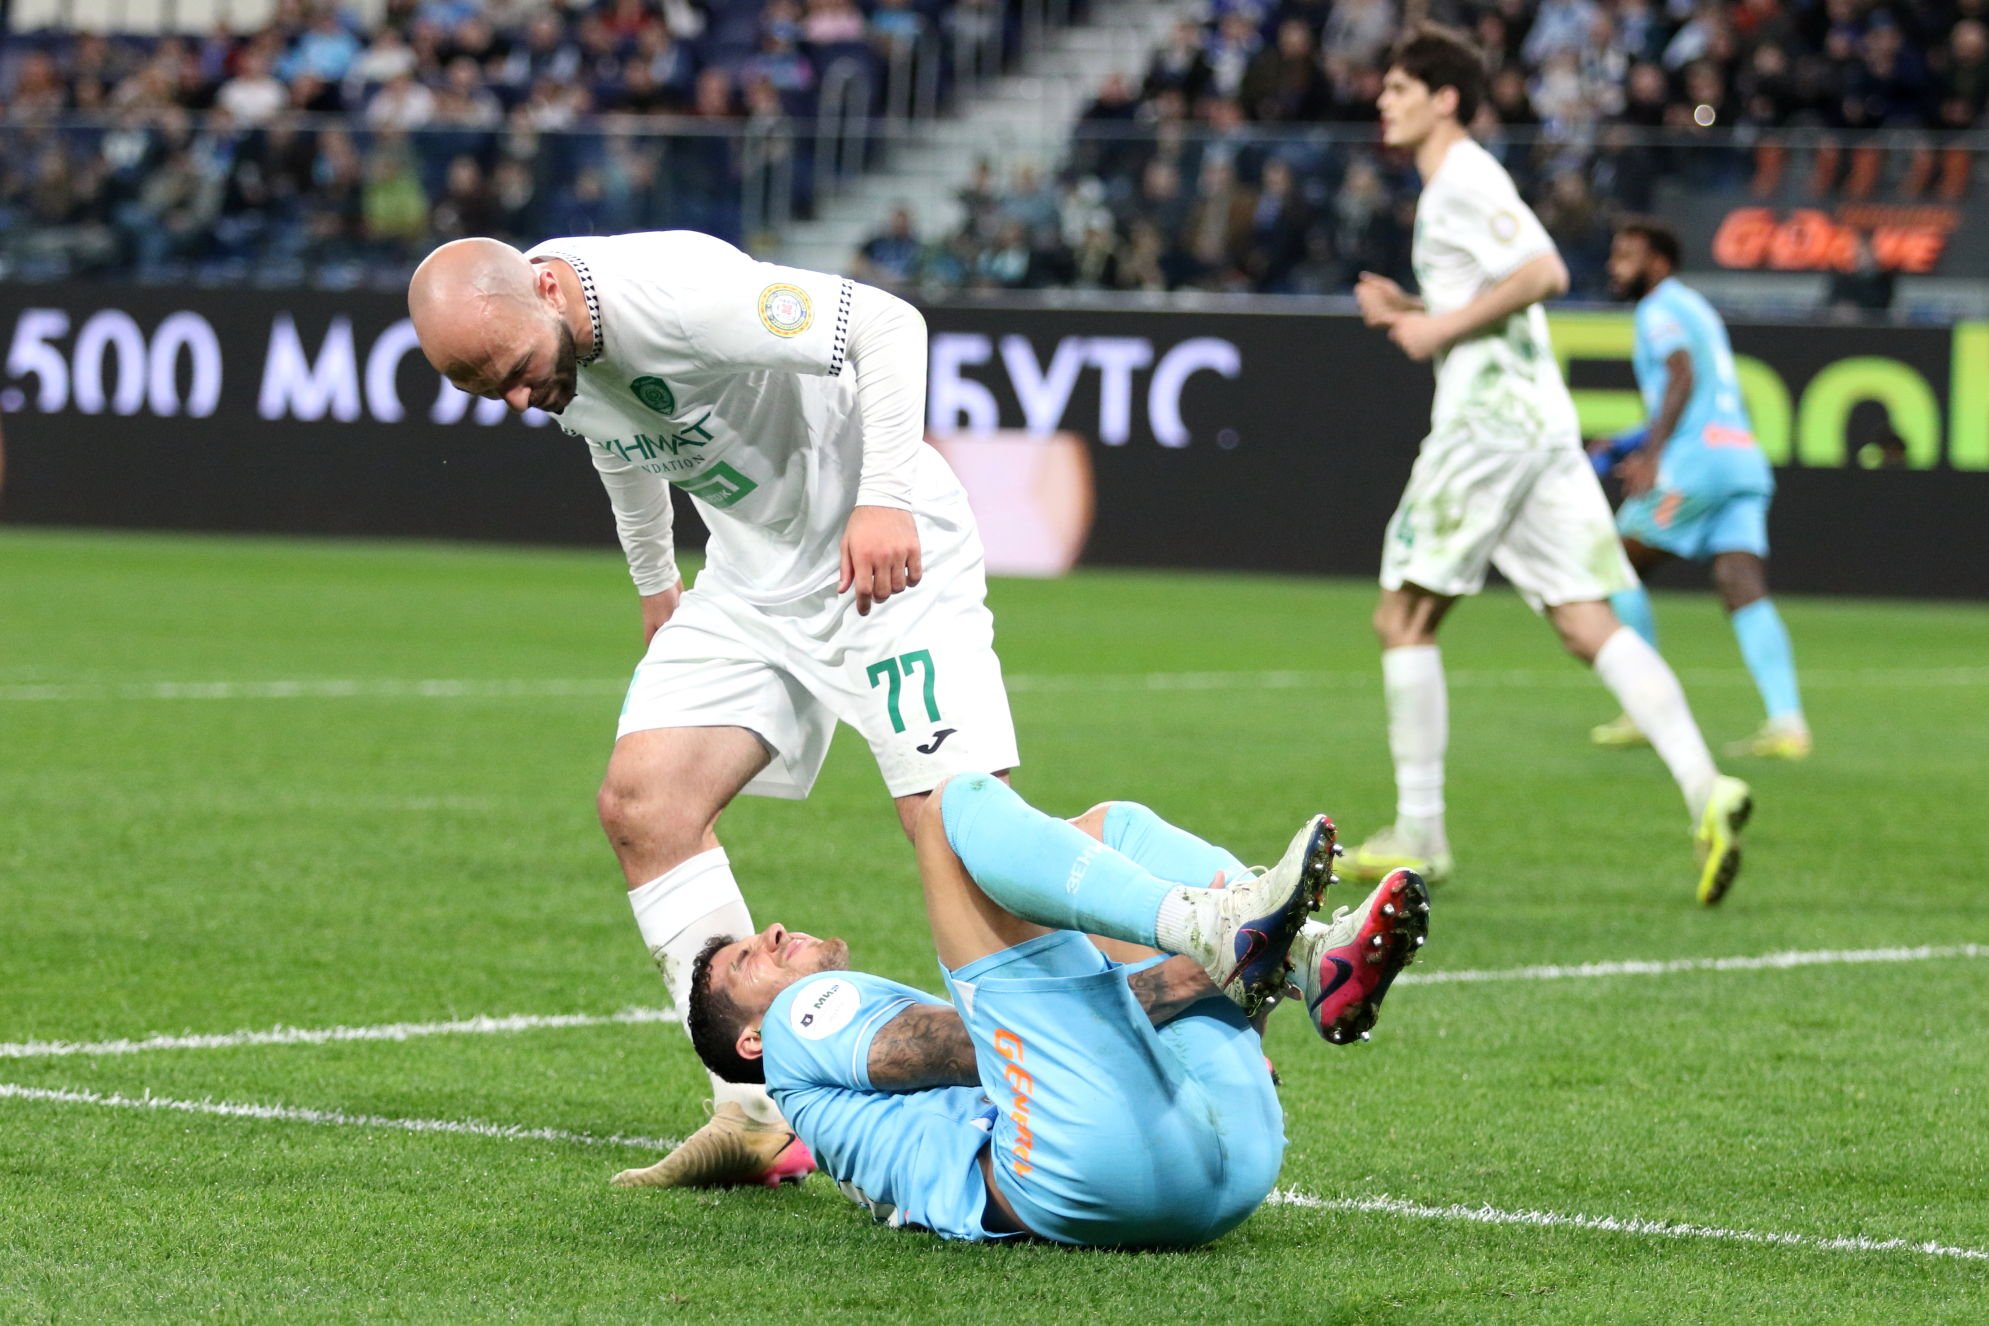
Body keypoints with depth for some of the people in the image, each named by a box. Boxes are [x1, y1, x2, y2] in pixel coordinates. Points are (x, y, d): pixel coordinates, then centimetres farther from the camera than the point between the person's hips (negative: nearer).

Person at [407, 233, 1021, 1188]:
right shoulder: (550, 354, -3)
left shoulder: (676, 293, -28)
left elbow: (888, 323, -28)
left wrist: (887, 498, -37)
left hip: (887, 553, -8)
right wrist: (654, 582, 30)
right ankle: (756, 1116, -5)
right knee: (639, 801, -7)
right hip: (753, 583, 8)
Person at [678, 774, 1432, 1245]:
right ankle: (1213, 932, -30)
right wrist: (1166, 985, -2)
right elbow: (982, 1047, 9)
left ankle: (1319, 962, -11)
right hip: (1094, 1154, -7)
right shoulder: (801, 1020, 27)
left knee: (1109, 826, 23)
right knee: (960, 805, -1)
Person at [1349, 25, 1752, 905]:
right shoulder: (1452, 185, 22)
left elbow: (1545, 274, -21)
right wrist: (1410, 316, 17)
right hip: (1543, 426, 9)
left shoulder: (1464, 180, -8)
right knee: (1590, 626, 0)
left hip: (1485, 422, -9)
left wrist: (1444, 328, -14)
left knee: (1404, 621, 1)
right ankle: (1703, 789, -16)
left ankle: (1418, 835, 3)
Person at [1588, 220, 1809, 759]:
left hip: (1697, 458, -8)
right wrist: (1629, 443, 32)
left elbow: (1683, 375, -16)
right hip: (1743, 455, 8)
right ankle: (1787, 720, -18)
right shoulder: (1697, 308, 28)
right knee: (1746, 595, -3)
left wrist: (1652, 452, -24)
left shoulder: (1660, 308, 0)